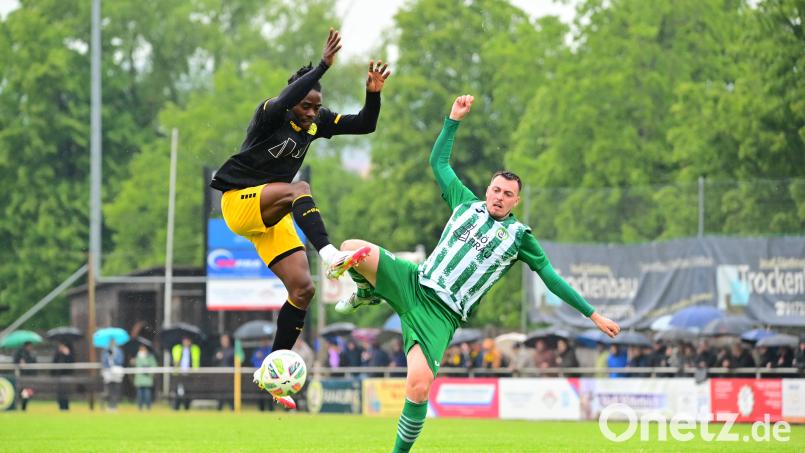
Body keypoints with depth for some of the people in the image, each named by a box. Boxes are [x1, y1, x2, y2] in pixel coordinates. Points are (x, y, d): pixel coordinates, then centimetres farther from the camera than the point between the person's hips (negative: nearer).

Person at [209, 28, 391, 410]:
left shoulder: (317, 121, 5)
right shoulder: (270, 114, -14)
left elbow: (364, 125, 3)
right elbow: (286, 100, -38)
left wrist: (373, 93, -17)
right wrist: (324, 66, -45)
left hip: (271, 216, 7)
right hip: (239, 200, -7)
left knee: (302, 288, -3)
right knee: (299, 190, -35)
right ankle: (330, 256, -55)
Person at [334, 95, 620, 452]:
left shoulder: (519, 236, 7)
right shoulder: (467, 203, 13)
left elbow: (552, 278, 9)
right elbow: (439, 162, 22)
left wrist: (593, 315, 7)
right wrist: (455, 118, 15)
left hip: (441, 314, -2)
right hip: (414, 284, 3)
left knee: (419, 386, -23)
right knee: (353, 249, -22)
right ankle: (368, 294, 14)